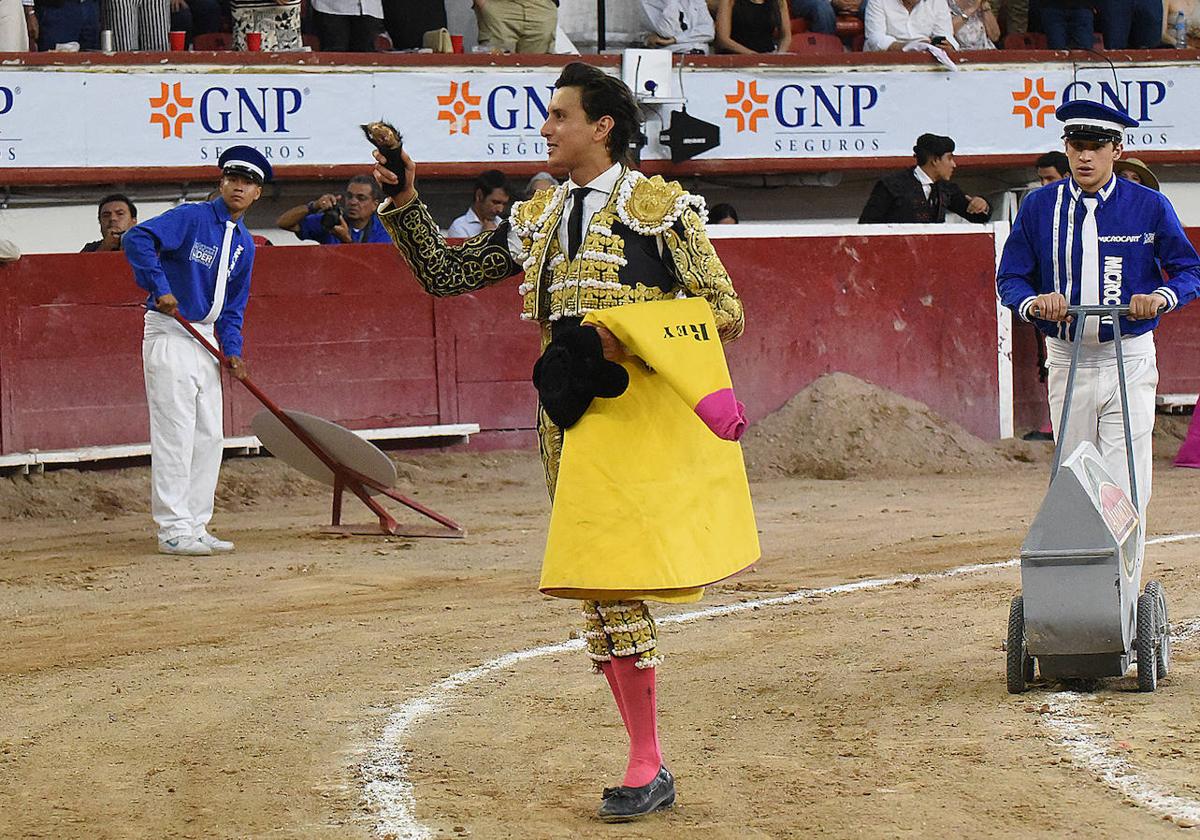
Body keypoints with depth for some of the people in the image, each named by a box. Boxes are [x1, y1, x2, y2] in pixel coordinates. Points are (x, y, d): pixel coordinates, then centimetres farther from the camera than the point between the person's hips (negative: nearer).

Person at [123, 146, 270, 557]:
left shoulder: (244, 244, 13)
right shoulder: (192, 217, -11)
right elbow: (136, 238, -24)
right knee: (175, 434, -9)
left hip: (206, 338, 8)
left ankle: (195, 526, 17)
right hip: (169, 334, -8)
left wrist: (232, 350, 5)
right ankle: (173, 530, -7)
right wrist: (160, 288, -29)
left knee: (209, 437, 10)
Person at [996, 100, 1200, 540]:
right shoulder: (1039, 206, 5)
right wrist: (1034, 303, -16)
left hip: (1129, 359, -2)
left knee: (1125, 486, -8)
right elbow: (1009, 279, 6)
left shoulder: (1150, 206, 0)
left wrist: (1161, 297, -17)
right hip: (1066, 358, 2)